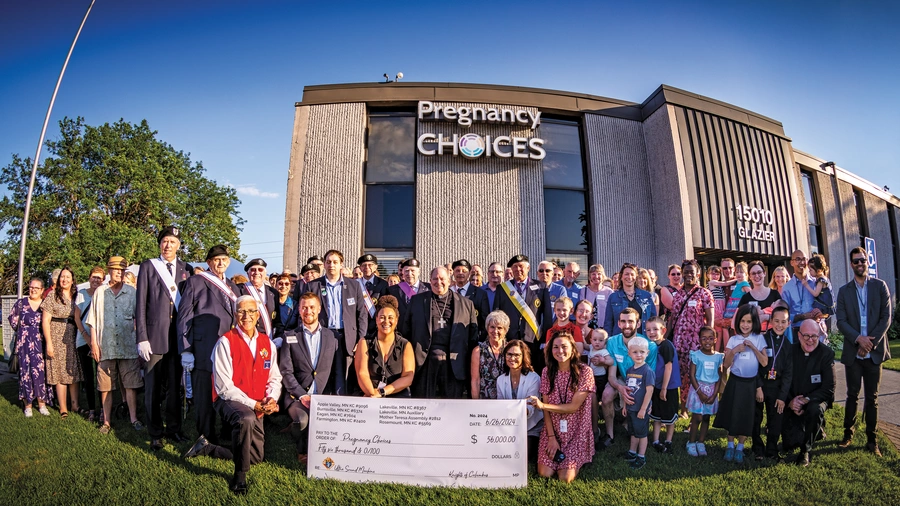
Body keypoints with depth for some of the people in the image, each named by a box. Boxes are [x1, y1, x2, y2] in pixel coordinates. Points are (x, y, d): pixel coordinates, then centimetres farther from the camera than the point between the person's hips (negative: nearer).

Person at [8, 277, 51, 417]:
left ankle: (42, 404, 8)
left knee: (41, 372, -1)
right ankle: (27, 405, 10)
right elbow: (12, 319, 11)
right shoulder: (21, 303, 3)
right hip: (24, 343, 0)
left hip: (40, 343, 0)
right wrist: (22, 332, 10)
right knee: (26, 372, 2)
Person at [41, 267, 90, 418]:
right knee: (60, 372, 0)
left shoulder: (75, 297, 8)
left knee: (74, 371, 6)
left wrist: (85, 334, -13)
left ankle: (75, 404, 13)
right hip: (57, 339, -3)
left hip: (73, 339, 3)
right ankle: (63, 408, 6)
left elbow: (77, 318, 3)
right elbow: (45, 320, -5)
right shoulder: (52, 296, -3)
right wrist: (49, 343, -10)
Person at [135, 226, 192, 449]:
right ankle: (155, 433, 18)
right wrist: (141, 338, -7)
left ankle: (173, 428, 24)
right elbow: (141, 304, 0)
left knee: (175, 386, 11)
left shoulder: (186, 269, 8)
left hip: (178, 336, 2)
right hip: (155, 336, -2)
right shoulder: (148, 266, 3)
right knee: (153, 388, 5)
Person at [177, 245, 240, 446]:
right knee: (205, 397, 1)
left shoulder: (232, 286, 19)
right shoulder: (196, 281, 1)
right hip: (204, 351, -5)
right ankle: (207, 440, 13)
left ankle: (229, 437, 21)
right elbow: (184, 316, -3)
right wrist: (186, 350, -8)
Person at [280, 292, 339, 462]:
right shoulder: (290, 336, 9)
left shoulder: (331, 336, 13)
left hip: (325, 396, 1)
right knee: (302, 419, -32)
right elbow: (286, 372, 0)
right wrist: (302, 395, -12)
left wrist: (329, 397, -6)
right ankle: (303, 451, 2)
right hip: (297, 396, -1)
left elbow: (336, 370, 9)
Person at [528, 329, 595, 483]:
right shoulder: (547, 372, -1)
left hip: (576, 433, -2)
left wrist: (542, 405, -26)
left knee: (565, 478, -13)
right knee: (544, 473, -10)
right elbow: (546, 408, -2)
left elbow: (574, 406, -17)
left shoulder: (584, 371, -11)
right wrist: (551, 437, -11)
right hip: (552, 431, 3)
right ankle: (556, 453, 21)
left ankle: (573, 462, 19)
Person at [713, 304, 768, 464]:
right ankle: (730, 445, 22)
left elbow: (764, 362, -10)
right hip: (735, 382, 0)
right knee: (731, 413, 5)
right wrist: (734, 351, -19)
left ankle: (740, 448, 22)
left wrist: (753, 347, -18)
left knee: (746, 416, 6)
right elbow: (726, 365, -4)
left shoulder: (759, 339, -2)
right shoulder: (733, 340, -2)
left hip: (751, 383, 0)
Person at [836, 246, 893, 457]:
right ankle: (848, 433, 19)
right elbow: (841, 321, 0)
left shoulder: (880, 286, 3)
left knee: (872, 397, 6)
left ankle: (871, 439, 15)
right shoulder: (844, 291, 5)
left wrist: (871, 342, -12)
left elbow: (886, 317, -3)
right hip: (853, 351, 1)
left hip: (874, 351, 0)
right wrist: (858, 338, -15)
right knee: (852, 395, 8)